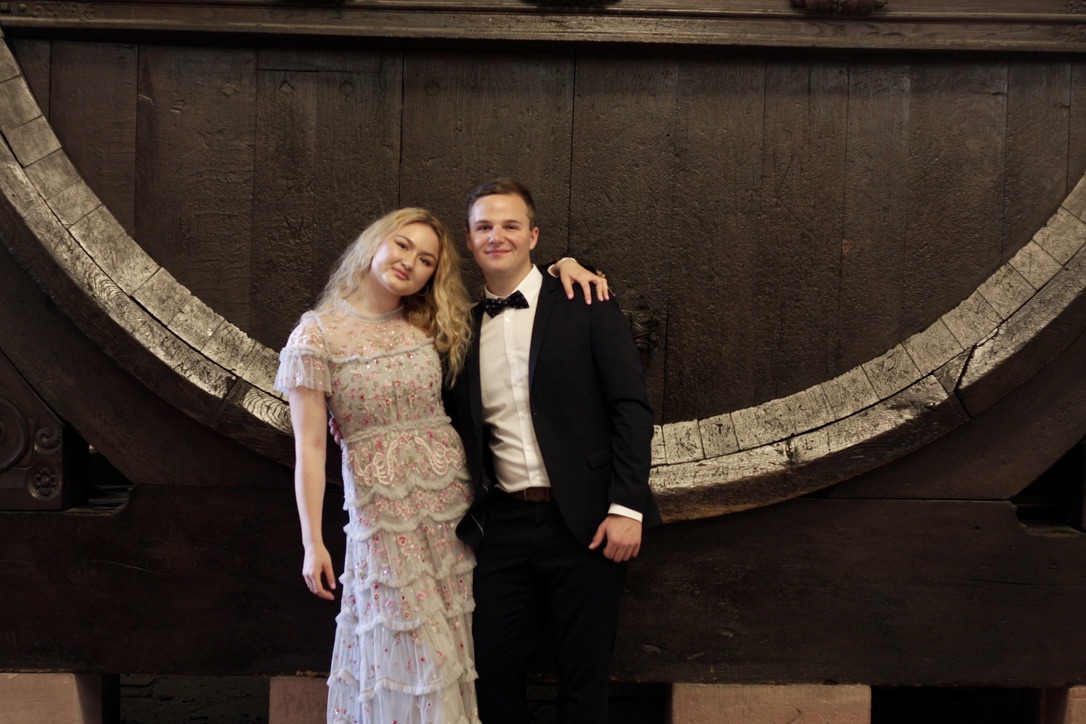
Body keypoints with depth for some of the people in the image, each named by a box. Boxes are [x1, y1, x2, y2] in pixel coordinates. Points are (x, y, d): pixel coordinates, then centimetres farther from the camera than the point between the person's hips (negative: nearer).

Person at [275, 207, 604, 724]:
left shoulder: (431, 325, 6)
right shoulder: (317, 334, -5)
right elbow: (309, 446, -7)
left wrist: (561, 264, -2)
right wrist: (312, 542, -9)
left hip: (452, 502, 4)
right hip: (383, 511, -4)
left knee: (455, 646, 10)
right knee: (408, 655, 4)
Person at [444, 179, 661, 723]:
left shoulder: (586, 305, -2)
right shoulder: (464, 327, 9)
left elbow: (631, 407, -7)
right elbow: (461, 432, 13)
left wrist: (627, 507, -13)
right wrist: (466, 522, 6)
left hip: (585, 522, -3)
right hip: (503, 526, 3)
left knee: (584, 677, 8)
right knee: (493, 669, 9)